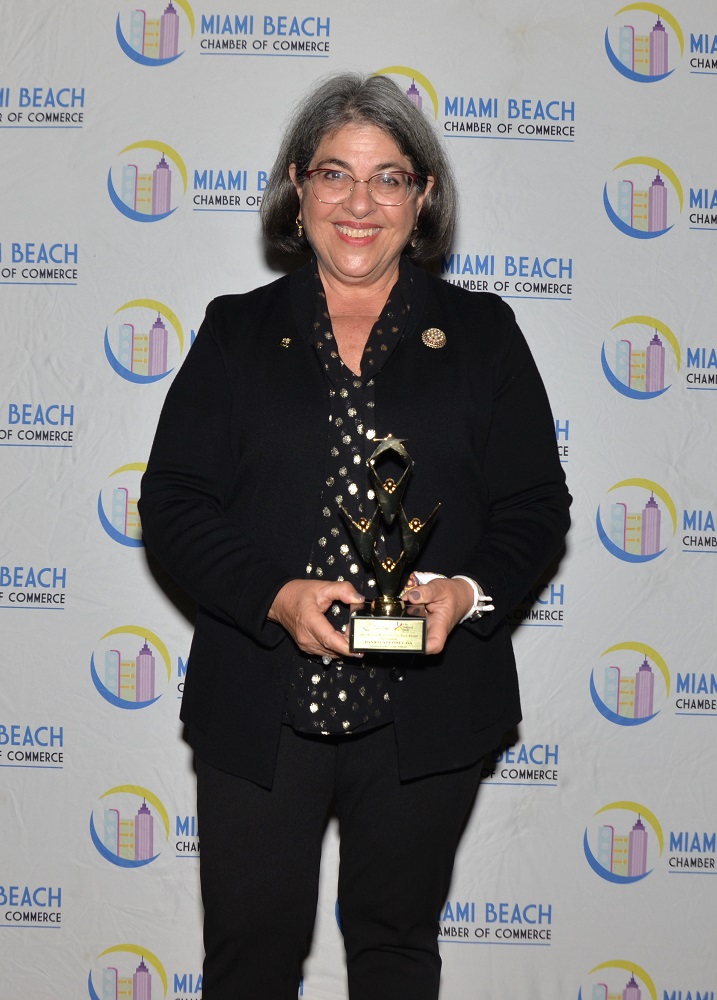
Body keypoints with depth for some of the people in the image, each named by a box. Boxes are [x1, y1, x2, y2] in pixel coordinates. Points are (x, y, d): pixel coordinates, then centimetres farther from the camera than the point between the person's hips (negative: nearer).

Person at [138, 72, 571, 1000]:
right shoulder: (237, 331, 5)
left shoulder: (482, 332, 6)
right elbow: (172, 500, 0)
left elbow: (536, 504, 5)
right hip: (257, 706, 0)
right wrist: (274, 597, -16)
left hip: (425, 706, 1)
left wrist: (470, 590, -15)